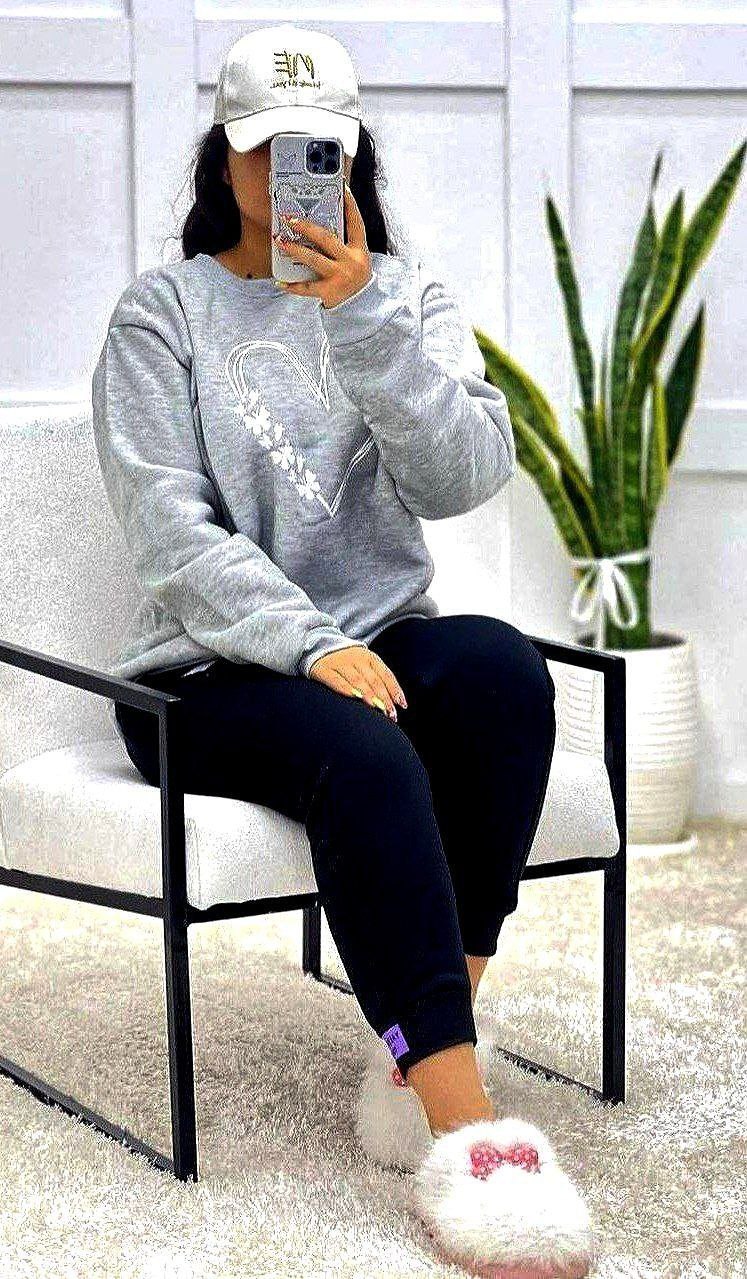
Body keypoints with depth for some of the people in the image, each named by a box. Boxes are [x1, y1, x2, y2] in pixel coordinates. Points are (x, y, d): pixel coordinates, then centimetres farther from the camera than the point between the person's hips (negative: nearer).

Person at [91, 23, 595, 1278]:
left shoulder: (407, 295, 13)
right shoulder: (162, 312, 4)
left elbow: (465, 477, -5)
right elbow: (172, 528, -9)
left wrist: (361, 315, -18)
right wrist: (312, 649, -23)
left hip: (376, 643, 3)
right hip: (210, 672, -3)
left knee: (502, 666, -31)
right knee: (363, 752, -35)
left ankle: (424, 1043, -25)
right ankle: (462, 1122, -38)